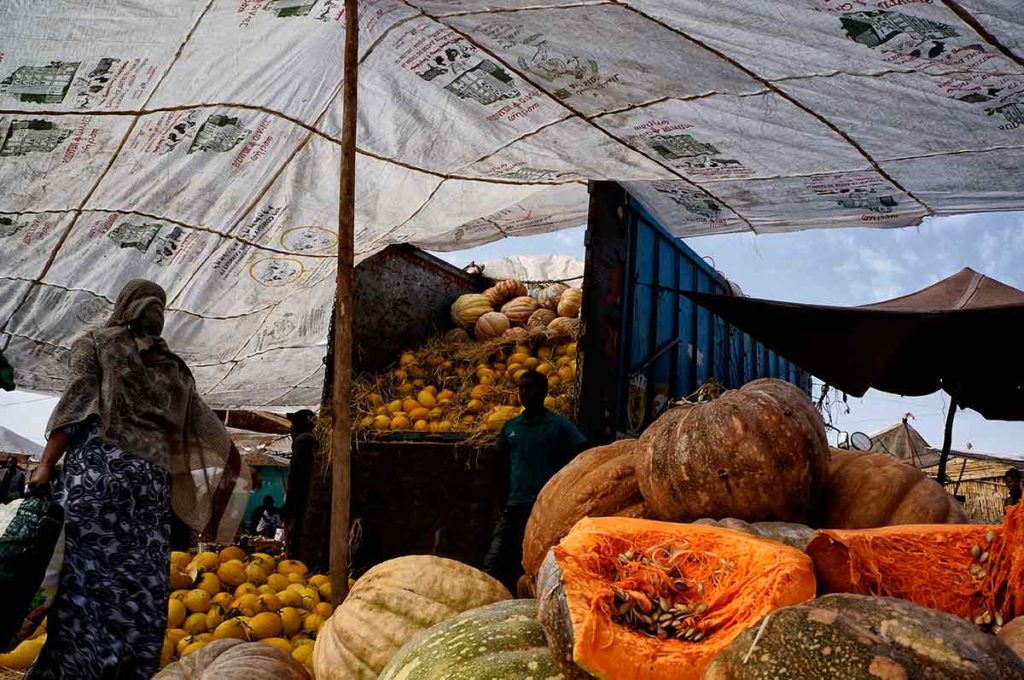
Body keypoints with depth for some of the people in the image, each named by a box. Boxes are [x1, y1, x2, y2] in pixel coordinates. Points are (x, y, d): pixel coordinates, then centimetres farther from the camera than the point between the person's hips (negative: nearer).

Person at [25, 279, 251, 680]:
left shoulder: (95, 343, 13)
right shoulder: (173, 367, 23)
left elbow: (77, 403, -1)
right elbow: (203, 427, 24)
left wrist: (46, 464, -4)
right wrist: (235, 469, 35)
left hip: (96, 468, -4)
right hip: (152, 477, 4)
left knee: (84, 575, -9)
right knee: (141, 583, 2)